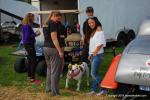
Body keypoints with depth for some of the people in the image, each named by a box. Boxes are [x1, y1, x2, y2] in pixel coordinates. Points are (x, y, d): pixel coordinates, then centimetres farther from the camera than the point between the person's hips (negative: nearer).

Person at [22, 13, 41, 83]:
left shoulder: (24, 25, 11)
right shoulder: (28, 26, -18)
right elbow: (28, 36, -24)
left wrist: (35, 34, 8)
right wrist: (36, 34, -14)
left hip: (27, 44, 10)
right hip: (29, 44, -10)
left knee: (30, 60, 18)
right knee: (33, 61, -7)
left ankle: (29, 76, 27)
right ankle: (32, 78, -5)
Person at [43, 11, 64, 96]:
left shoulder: (46, 24, 15)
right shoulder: (53, 24, -13)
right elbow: (54, 38, -20)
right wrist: (60, 50, -21)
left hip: (46, 47, 9)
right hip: (53, 48, -9)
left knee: (49, 68, 20)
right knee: (55, 71, -4)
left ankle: (48, 88, 28)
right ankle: (55, 92, -1)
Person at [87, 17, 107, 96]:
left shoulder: (99, 31, -11)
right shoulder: (92, 32, 15)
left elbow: (100, 44, -18)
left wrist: (94, 53, -14)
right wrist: (90, 54, 10)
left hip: (97, 55, -8)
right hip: (92, 55, 9)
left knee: (93, 73, -11)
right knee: (93, 73, 11)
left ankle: (103, 89, -5)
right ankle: (94, 90, 17)